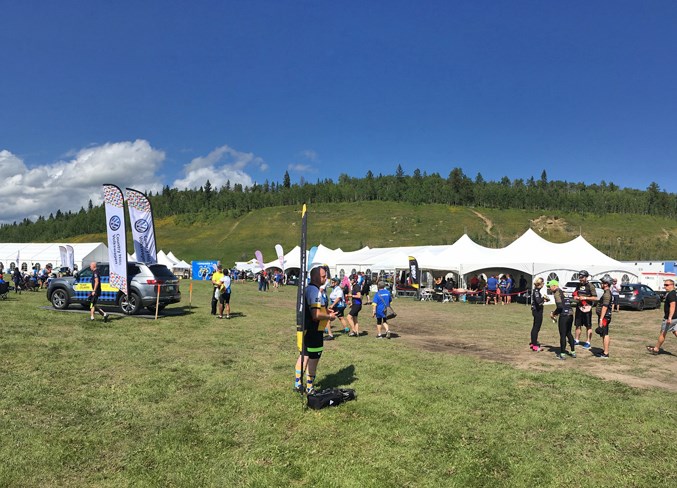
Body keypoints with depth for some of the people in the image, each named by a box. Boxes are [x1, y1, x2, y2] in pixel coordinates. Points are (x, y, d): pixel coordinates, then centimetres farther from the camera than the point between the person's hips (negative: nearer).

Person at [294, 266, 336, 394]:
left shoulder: (307, 289, 10)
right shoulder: (315, 291, -22)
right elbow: (316, 315, -28)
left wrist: (325, 309, 14)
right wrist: (330, 317, -12)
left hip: (305, 329, 10)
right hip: (313, 331, -10)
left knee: (303, 356, 19)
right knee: (313, 359, 3)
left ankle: (297, 383, 30)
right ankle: (310, 388, 14)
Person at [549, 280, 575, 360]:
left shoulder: (557, 293, -8)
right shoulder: (564, 292, 17)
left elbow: (560, 306, -18)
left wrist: (553, 313, -5)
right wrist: (555, 312, 18)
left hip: (563, 316, -8)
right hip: (570, 315, 8)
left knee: (562, 335, 1)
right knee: (569, 333, 20)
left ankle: (562, 354, 7)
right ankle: (573, 352, 26)